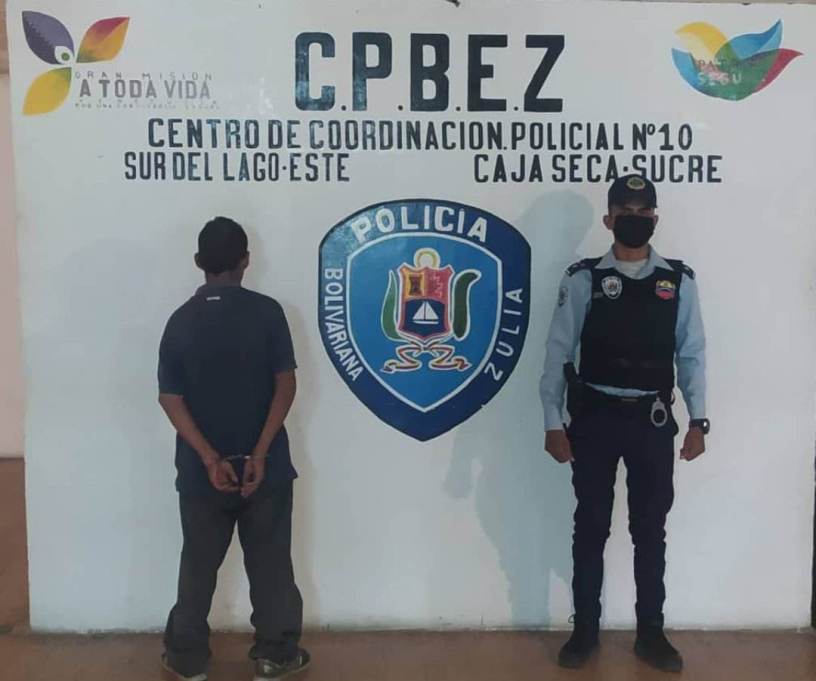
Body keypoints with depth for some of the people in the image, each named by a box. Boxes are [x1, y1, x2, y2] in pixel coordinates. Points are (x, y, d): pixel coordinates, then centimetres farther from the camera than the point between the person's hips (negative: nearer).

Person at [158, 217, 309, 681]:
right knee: (270, 563, 12)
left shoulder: (181, 320, -3)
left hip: (202, 470, 2)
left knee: (199, 565, 16)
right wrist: (260, 453, -13)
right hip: (264, 466, -2)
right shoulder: (267, 312, -8)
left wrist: (210, 459, -11)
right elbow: (285, 385, -13)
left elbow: (171, 398, -7)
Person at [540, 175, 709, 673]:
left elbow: (692, 355, 5)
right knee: (591, 527, 8)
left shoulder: (679, 282, 3)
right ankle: (586, 630, 23)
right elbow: (559, 352, -3)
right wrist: (553, 423, -7)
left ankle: (651, 632, 27)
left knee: (651, 530, 11)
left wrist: (698, 421, -2)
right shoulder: (583, 280, -2)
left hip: (652, 422, 1)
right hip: (595, 420, -1)